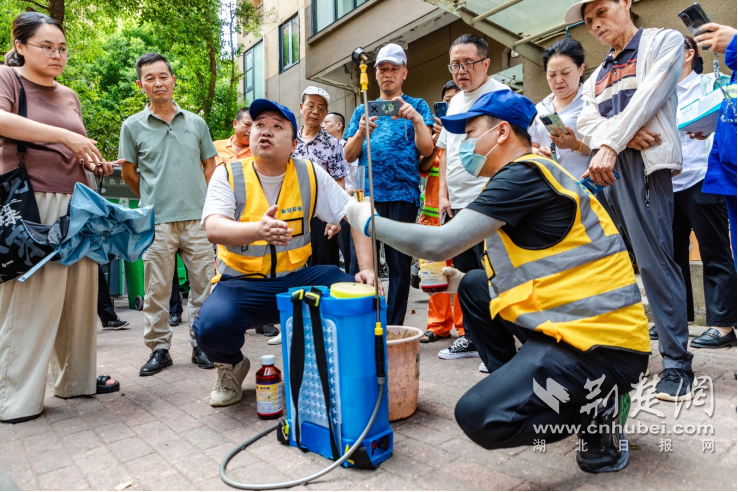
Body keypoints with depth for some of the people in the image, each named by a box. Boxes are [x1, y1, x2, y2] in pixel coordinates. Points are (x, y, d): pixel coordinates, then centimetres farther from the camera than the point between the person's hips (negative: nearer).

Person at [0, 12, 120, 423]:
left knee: (79, 293, 7)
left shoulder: (70, 96, 20)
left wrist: (95, 163, 9)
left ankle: (77, 378, 20)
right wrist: (65, 136, -23)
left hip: (75, 206, 6)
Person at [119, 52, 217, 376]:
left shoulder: (196, 122, 10)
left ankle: (200, 344, 17)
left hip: (197, 218, 1)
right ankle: (159, 348, 18)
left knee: (203, 285, 4)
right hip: (156, 221, -1)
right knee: (157, 290, 4)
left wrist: (206, 202, 6)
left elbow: (210, 165, 13)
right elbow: (128, 172, 13)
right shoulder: (133, 126, 6)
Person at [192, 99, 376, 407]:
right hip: (241, 283, -1)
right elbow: (213, 229, -20)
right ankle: (231, 365, 10)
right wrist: (258, 229, -41)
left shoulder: (310, 174, 0)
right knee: (212, 326, -30)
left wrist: (366, 269, -11)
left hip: (295, 278, 2)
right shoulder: (227, 174, -3)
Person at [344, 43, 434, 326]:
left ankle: (393, 330, 11)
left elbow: (427, 149, -1)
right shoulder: (363, 110, 18)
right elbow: (349, 156, 10)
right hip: (367, 194, 2)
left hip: (402, 194, -2)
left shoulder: (416, 106, 12)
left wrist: (416, 118, -17)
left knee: (400, 265, 2)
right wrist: (361, 132, -9)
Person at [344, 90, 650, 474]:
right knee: (474, 286, 16)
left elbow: (441, 243, -19)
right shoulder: (531, 175, 17)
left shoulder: (525, 173, -14)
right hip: (570, 323, 10)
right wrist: (463, 282, 12)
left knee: (479, 416, -18)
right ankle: (514, 386, 18)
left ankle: (598, 410, 2)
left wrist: (368, 221, -5)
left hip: (601, 341, -10)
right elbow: (529, 276, 21)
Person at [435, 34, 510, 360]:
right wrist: (443, 195, 11)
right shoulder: (455, 102, 19)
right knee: (466, 276, 14)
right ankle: (472, 338, 27)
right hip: (456, 206, 8)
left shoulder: (500, 95, -4)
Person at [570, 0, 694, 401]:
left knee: (653, 259, -12)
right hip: (603, 167, 6)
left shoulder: (663, 41, 10)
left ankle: (677, 363, -4)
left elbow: (647, 96, -7)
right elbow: (587, 122, 7)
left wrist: (611, 145, -17)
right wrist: (625, 135, -12)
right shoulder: (597, 76, 25)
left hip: (644, 163, -6)